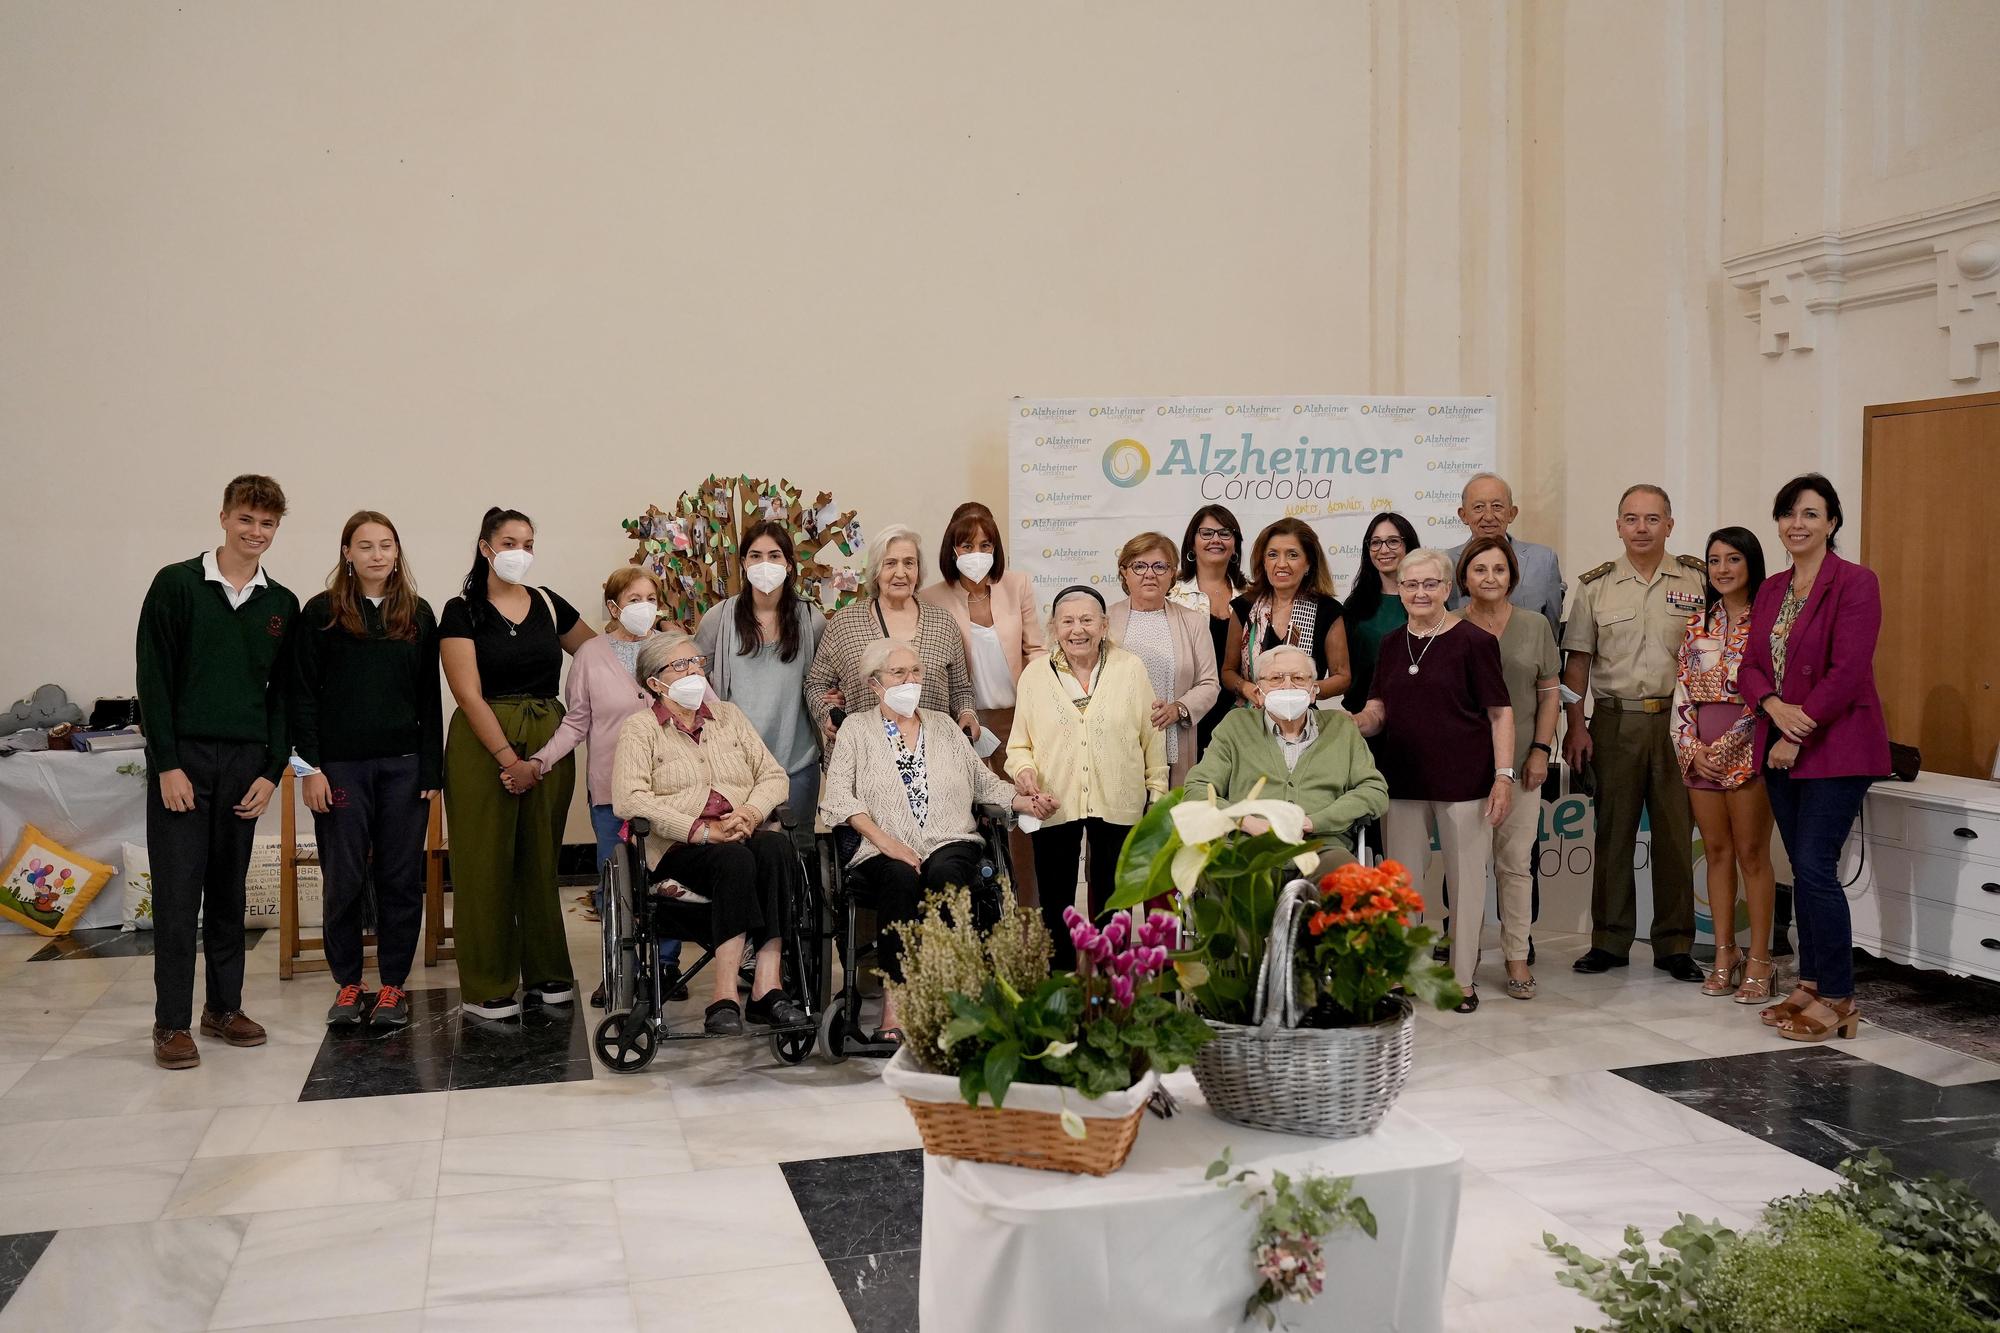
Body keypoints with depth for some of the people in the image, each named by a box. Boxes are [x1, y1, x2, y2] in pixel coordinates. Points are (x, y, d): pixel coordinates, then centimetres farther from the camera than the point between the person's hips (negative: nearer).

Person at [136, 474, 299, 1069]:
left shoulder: (282, 604, 9)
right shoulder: (176, 585, -2)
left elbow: (283, 693, 10)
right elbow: (153, 679, -6)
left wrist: (272, 771, 0)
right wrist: (168, 764, -11)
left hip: (245, 763, 4)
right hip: (182, 757, -3)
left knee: (229, 891, 10)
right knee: (178, 891, -3)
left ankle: (224, 1007, 20)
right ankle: (172, 1023, 3)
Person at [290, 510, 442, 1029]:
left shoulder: (418, 614, 7)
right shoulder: (321, 613, 1)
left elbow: (429, 698, 7)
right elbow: (303, 695, -1)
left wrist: (432, 770, 1)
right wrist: (310, 767, -8)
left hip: (403, 766, 2)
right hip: (341, 766, -2)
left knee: (400, 878, 5)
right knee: (343, 880, 5)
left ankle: (393, 986, 15)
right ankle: (347, 983, 18)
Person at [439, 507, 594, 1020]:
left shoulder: (549, 605, 9)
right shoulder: (462, 611, -3)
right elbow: (469, 694, -11)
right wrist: (511, 759, -16)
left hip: (548, 741, 4)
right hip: (483, 742, -4)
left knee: (542, 857, 9)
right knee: (486, 862, 0)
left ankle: (546, 973, 20)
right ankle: (486, 987, 8)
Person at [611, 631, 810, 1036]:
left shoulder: (729, 716, 22)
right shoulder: (640, 728, 8)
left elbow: (775, 776, 16)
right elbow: (628, 799, -7)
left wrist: (751, 811, -8)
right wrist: (701, 830, -16)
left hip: (744, 835, 4)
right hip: (679, 849, -3)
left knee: (777, 846, -31)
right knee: (734, 859, -35)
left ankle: (768, 985, -35)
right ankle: (725, 994, -38)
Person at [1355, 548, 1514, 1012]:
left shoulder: (1473, 641, -5)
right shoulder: (1392, 644, 10)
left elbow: (1500, 712, -5)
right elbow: (1380, 708, 13)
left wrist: (1503, 774, -12)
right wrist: (1357, 722, -10)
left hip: (1463, 780, -4)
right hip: (1403, 779, 5)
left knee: (1466, 877, 5)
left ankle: (1463, 978, 16)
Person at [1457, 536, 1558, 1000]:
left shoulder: (1534, 626, 7)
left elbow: (1549, 693, 9)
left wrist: (1541, 749, 0)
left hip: (1518, 761, 1)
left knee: (1516, 862, 1)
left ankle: (1517, 957, 9)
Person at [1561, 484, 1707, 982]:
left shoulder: (1697, 579, 4)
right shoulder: (1596, 585, 6)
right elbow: (1577, 661, 6)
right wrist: (1575, 727, -1)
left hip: (1678, 721, -1)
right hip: (1614, 721, 1)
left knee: (1675, 834, 4)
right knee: (1612, 833, 6)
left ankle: (1674, 945, 14)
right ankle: (1610, 941, 15)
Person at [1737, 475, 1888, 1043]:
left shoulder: (1855, 582, -9)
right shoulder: (1770, 590, 13)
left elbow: (1847, 671, -16)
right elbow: (1750, 666, 9)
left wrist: (1798, 734, -14)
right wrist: (1777, 708, -11)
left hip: (1836, 748, -7)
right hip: (1781, 749, 7)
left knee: (1815, 867, -9)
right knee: (1803, 868, 11)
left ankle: (1837, 998, 1)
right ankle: (1811, 984, 19)